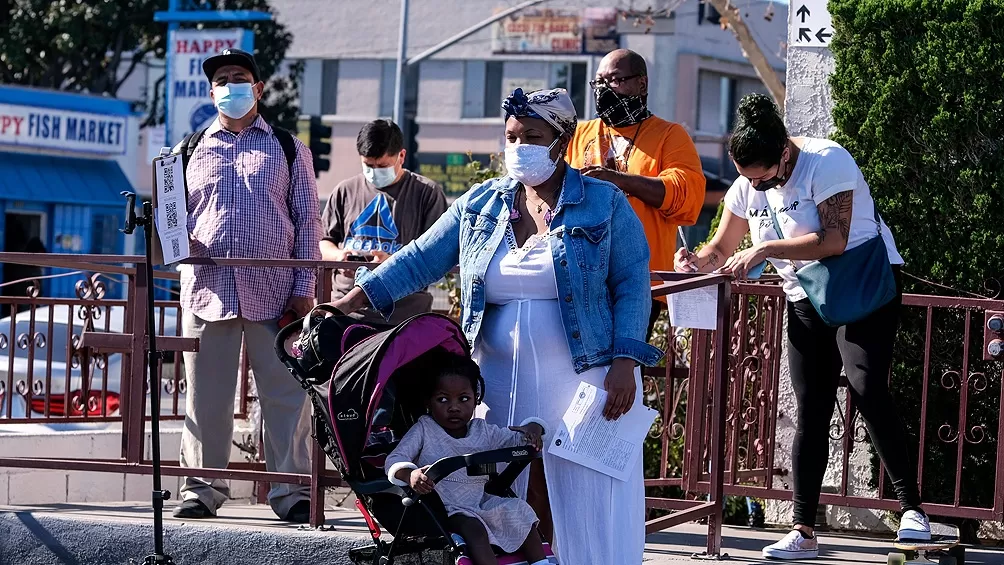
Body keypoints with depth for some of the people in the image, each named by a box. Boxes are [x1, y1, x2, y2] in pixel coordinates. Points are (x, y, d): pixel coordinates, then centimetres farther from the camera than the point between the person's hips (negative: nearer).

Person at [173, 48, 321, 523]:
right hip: (207, 288, 2)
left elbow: (308, 221, 8)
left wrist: (304, 287, -1)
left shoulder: (288, 148, 11)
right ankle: (203, 487, 12)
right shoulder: (191, 151, 16)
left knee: (285, 393, -3)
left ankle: (290, 490, 2)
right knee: (206, 395, 4)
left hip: (274, 292, -2)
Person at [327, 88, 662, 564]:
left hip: (583, 379, -3)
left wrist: (625, 363, -12)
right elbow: (422, 258, 9)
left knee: (587, 505, -5)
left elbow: (632, 285, -2)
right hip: (502, 382, 3)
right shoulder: (480, 204, 12)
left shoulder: (604, 204, 1)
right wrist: (357, 298, -1)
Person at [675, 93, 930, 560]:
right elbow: (722, 249, 11)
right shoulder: (746, 188, 0)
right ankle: (803, 533, 4)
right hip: (807, 300, 6)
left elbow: (833, 241, -29)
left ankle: (910, 507, -17)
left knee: (866, 388, -23)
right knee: (810, 412, 3)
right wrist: (696, 262, -11)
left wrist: (765, 249, -31)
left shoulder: (826, 162, -20)